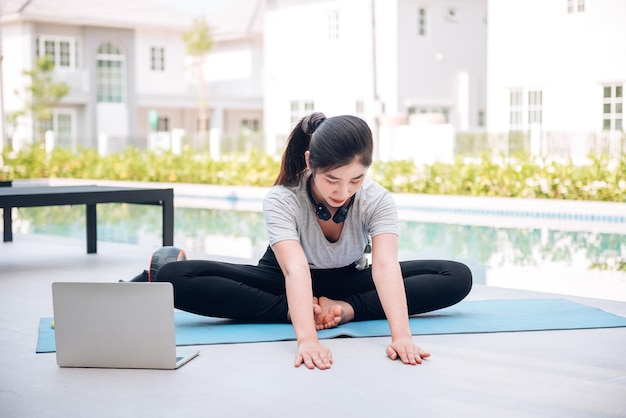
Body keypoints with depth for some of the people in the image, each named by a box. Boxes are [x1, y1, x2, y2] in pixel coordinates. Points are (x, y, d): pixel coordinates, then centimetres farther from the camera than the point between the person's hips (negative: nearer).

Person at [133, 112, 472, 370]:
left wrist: (401, 335, -57)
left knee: (458, 277, -21)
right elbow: (296, 269, -46)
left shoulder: (378, 201, -26)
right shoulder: (281, 201, -32)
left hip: (348, 282, 2)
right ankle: (295, 311, -26)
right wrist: (306, 338, -62)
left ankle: (348, 310, -25)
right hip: (288, 284, -1)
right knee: (174, 278, -28)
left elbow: (386, 265, -41)